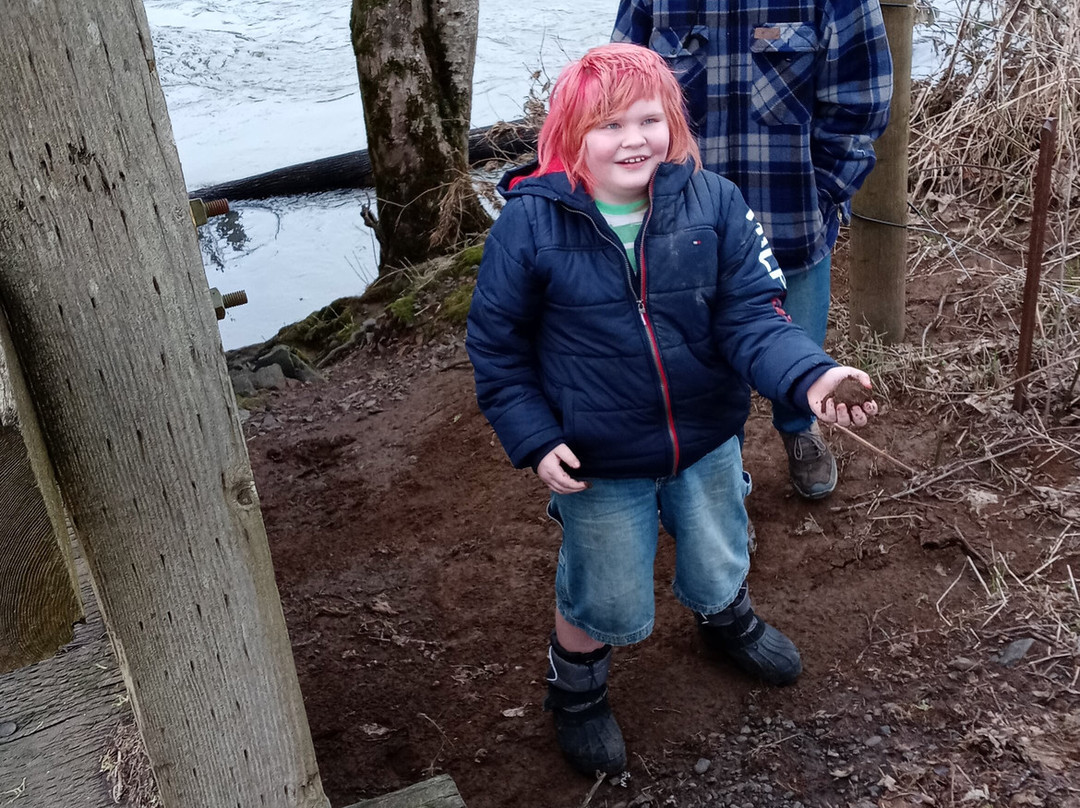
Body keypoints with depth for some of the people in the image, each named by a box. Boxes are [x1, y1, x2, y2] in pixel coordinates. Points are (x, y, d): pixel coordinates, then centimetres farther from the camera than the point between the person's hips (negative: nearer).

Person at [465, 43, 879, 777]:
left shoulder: (712, 202, -12)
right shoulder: (531, 221, -17)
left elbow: (751, 316, -15)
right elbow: (496, 345, -7)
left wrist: (811, 376, -34)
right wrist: (535, 439, -15)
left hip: (709, 443, 3)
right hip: (600, 465, -2)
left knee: (720, 570, 27)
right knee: (607, 604, 15)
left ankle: (726, 619, 64)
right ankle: (575, 690, 49)